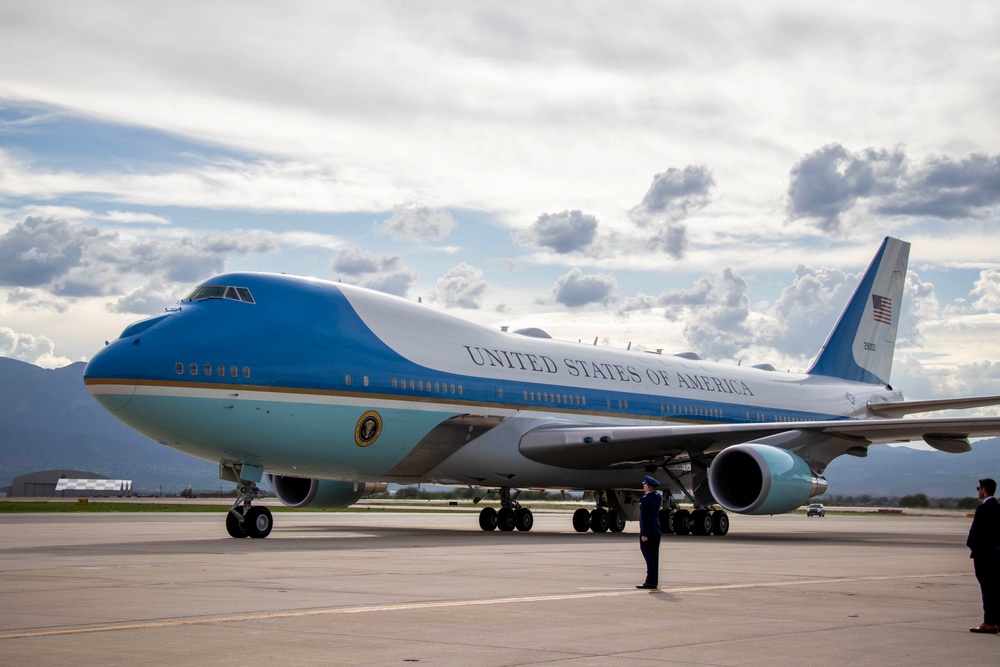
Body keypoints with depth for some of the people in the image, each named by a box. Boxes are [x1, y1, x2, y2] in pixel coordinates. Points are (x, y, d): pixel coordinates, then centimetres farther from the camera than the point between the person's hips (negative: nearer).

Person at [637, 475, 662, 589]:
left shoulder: (645, 499, -16)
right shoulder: (658, 497, 7)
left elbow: (645, 518, -19)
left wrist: (644, 534, -19)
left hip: (648, 532, -8)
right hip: (656, 530, 8)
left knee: (649, 557, -7)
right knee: (654, 557, 10)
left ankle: (650, 582, -8)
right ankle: (654, 581, 13)